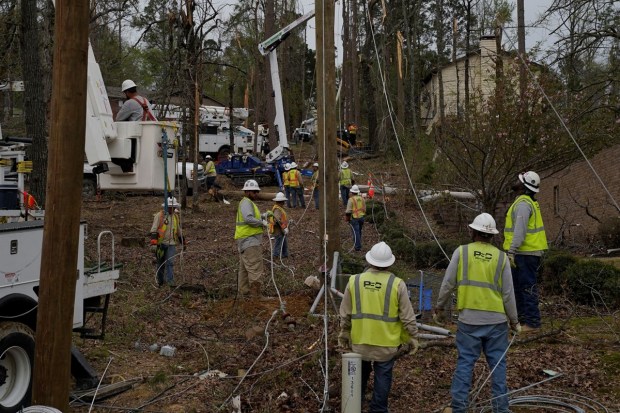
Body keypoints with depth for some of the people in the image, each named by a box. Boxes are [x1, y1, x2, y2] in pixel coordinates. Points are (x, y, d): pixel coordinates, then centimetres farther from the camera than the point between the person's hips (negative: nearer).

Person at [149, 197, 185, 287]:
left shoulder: (176, 216, 9)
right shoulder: (159, 215, -8)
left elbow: (179, 231, 22)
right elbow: (154, 230, -13)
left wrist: (183, 243, 26)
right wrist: (153, 243, -22)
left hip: (171, 244, 3)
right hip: (161, 243, -3)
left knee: (170, 262, -11)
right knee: (161, 263, 10)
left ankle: (170, 281, -15)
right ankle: (160, 281, 26)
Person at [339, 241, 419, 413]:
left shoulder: (354, 281, -4)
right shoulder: (397, 284, -11)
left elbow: (345, 315, 3)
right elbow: (408, 317, -8)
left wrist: (344, 335, 16)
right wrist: (412, 338, 4)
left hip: (360, 341, 3)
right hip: (386, 342, -2)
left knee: (360, 376, 19)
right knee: (383, 376, 10)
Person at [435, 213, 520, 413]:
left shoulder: (461, 252, -4)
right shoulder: (501, 257, -1)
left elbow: (447, 285, -3)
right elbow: (508, 294, 1)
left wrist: (441, 309, 11)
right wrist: (514, 321, 12)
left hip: (469, 320, -1)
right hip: (496, 320, 1)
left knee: (465, 363, 6)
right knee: (497, 364, 10)